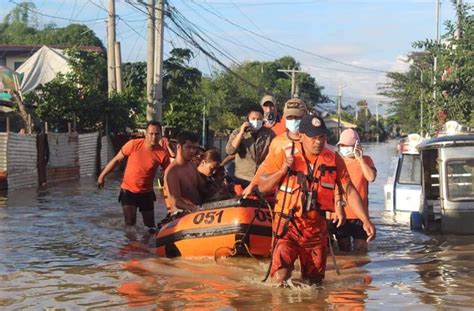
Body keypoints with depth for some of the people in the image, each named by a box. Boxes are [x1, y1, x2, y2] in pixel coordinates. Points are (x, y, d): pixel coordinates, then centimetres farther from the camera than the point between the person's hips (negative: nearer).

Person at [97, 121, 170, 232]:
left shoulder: (162, 154, -17)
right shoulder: (133, 145, -17)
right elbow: (116, 160, -4)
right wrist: (102, 176, 2)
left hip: (147, 193, 1)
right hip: (128, 191, -1)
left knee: (150, 225, 11)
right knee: (130, 223, -11)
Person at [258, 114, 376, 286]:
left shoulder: (334, 160, -2)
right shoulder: (285, 155, -7)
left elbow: (349, 191, 3)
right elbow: (262, 187, -3)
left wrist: (366, 221, -5)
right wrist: (282, 170, -19)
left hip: (316, 228, 3)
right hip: (288, 226, -3)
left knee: (314, 282, 12)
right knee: (280, 278, -18)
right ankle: (286, 267, 13)